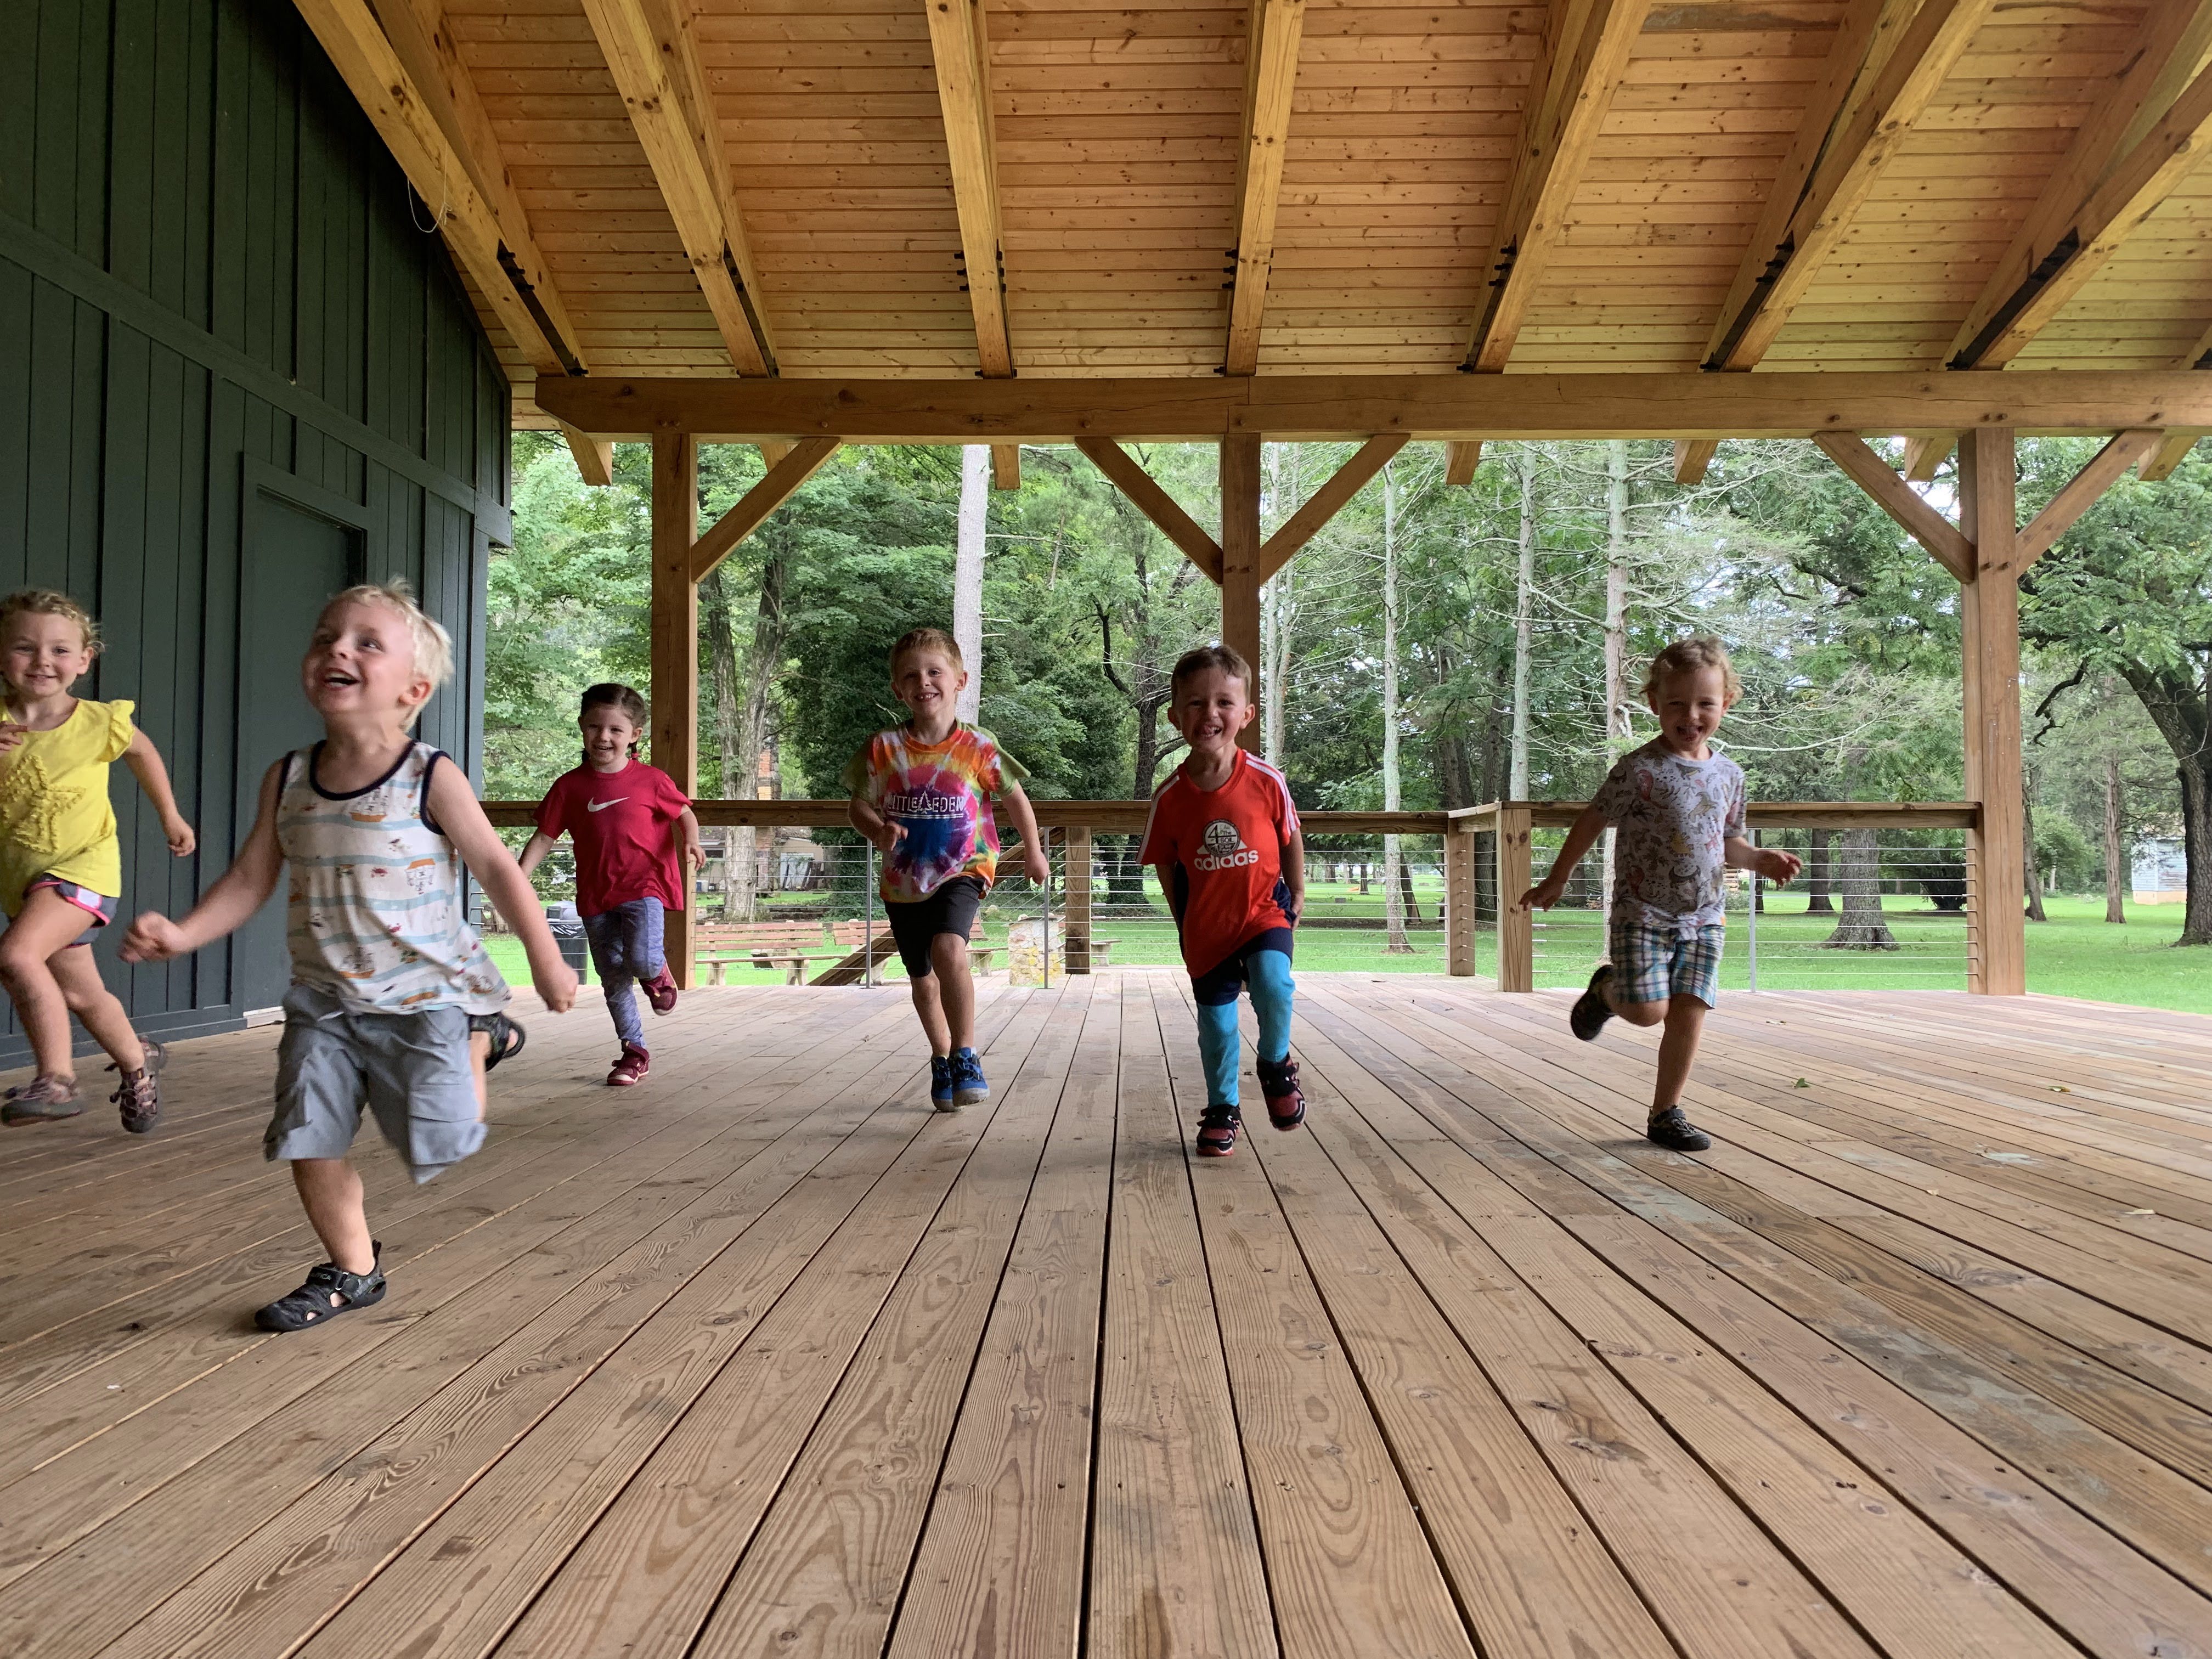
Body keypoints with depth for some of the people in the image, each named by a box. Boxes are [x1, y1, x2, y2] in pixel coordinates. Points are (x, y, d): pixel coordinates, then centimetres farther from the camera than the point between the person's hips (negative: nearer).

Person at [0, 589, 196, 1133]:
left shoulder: (99, 723, -13)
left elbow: (142, 751, 9)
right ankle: (137, 1062, 44)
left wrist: (170, 816, 19)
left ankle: (56, 1080, -16)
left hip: (82, 865, -5)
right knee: (81, 996, 17)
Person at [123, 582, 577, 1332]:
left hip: (424, 993, -4)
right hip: (325, 998, 5)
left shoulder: (431, 779, -12)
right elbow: (250, 880, 6)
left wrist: (547, 962, -4)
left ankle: (480, 1040, 21)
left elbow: (496, 868, -8)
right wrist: (181, 934, -11)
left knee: (438, 1136, -9)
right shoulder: (288, 779, 1)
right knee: (309, 1142, 5)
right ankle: (352, 1272, 26)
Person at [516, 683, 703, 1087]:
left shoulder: (651, 780, -3)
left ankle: (659, 974, 14)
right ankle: (634, 1052, 23)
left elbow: (684, 814, 9)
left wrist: (691, 843, -11)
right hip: (596, 895, 3)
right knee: (613, 981, 8)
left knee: (642, 960, -24)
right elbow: (545, 837, 4)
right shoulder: (570, 786, 2)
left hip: (643, 887, -3)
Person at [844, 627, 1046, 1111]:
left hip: (961, 871, -3)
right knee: (923, 980, 16)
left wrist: (1034, 853, 15)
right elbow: (858, 806, -1)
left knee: (948, 949, -30)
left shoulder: (978, 747, -10)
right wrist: (879, 831, -24)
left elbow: (1014, 797, 5)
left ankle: (965, 1057, -17)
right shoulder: (883, 749, -7)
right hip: (903, 882, 3)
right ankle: (942, 1059, 38)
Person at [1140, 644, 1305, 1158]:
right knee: (1216, 1021, 10)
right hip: (1205, 924, 2)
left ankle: (1276, 1065, 6)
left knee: (1273, 986, -25)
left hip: (1264, 910, -1)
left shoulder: (1266, 781, -15)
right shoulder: (1170, 796, -13)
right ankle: (1222, 1109, 32)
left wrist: (1296, 893, 12)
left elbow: (1291, 838, 1)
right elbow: (1166, 864, 1)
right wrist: (1183, 920, 5)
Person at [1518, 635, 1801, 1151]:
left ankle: (1667, 1113, 14)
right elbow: (1591, 822, -5)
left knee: (1690, 1012, 1)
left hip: (1703, 918, 5)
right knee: (1648, 1010, -13)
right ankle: (1605, 987, 23)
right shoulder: (1640, 770, -11)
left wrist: (1760, 859, -2)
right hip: (1643, 914, -5)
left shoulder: (1729, 775, 8)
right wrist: (1556, 881, -1)